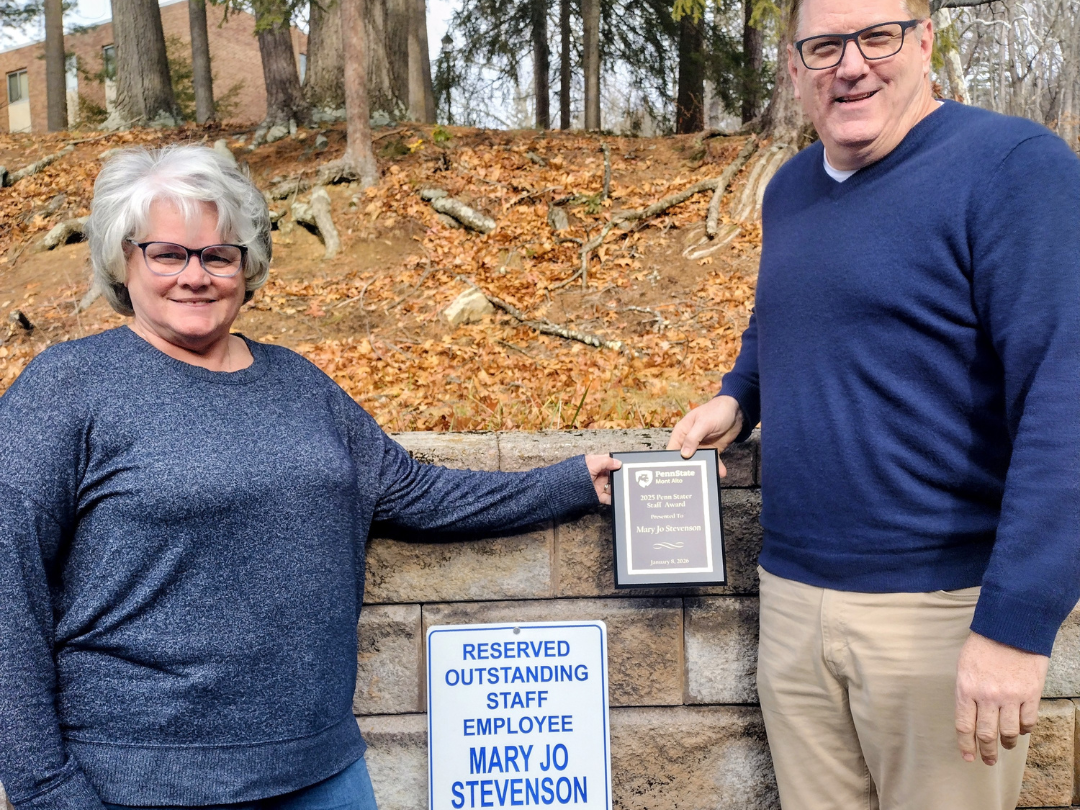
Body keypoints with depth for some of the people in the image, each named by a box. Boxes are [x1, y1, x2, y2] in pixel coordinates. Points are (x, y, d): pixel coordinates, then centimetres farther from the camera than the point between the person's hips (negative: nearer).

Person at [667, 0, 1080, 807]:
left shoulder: (1013, 165, -11)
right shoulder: (789, 190, 10)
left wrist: (1015, 623, -22)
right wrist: (735, 400, 8)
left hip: (943, 605, -5)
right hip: (793, 592, 6)